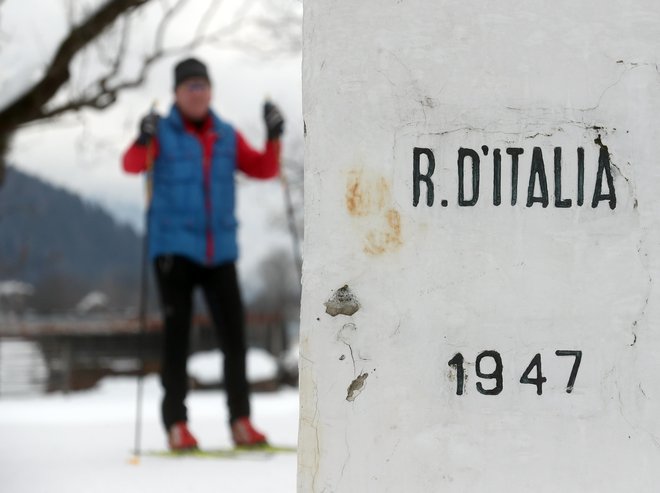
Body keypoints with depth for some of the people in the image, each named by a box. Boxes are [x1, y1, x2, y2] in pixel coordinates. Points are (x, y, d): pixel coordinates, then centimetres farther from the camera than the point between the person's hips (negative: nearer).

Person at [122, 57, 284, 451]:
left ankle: (241, 421, 6)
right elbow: (132, 165, -19)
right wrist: (143, 141, -39)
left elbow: (263, 169, 7)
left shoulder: (227, 136, 11)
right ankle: (176, 425, 2)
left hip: (220, 251, 4)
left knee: (234, 335, -1)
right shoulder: (162, 133, -2)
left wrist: (275, 137, -8)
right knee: (177, 337, -3)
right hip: (174, 249, -3)